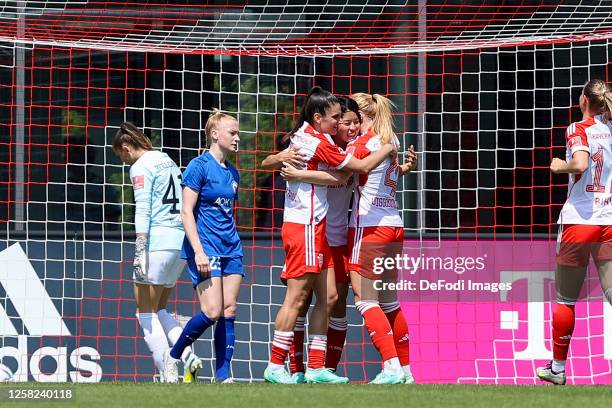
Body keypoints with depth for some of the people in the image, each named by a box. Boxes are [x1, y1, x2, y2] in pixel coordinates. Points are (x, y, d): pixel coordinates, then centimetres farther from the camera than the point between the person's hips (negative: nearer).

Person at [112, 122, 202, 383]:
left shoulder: (140, 167, -5)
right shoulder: (167, 161, 19)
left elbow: (143, 212, -15)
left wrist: (140, 251, -20)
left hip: (158, 241, -8)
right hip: (182, 240, 8)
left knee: (146, 313, -1)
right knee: (158, 310, 17)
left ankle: (167, 376, -9)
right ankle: (188, 356, -4)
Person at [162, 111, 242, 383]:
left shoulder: (232, 173, 14)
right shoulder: (199, 166, -8)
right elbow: (186, 212, -12)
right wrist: (198, 251, -19)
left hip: (230, 249, 7)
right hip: (205, 249, -7)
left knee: (228, 312, 1)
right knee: (212, 312, -15)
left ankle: (223, 376, 3)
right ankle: (173, 357, 5)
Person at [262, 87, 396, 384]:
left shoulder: (301, 136, 11)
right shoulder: (319, 143, -14)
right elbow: (363, 167, -13)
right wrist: (388, 148, 4)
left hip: (313, 227, 10)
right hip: (305, 227, -10)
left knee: (327, 296, 8)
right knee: (297, 297, -8)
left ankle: (316, 367, 8)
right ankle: (276, 366, -6)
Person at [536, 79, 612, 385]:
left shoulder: (579, 129, -7)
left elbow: (580, 164, -26)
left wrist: (560, 166, -6)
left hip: (579, 221, -3)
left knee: (565, 301, 11)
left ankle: (557, 368, 22)